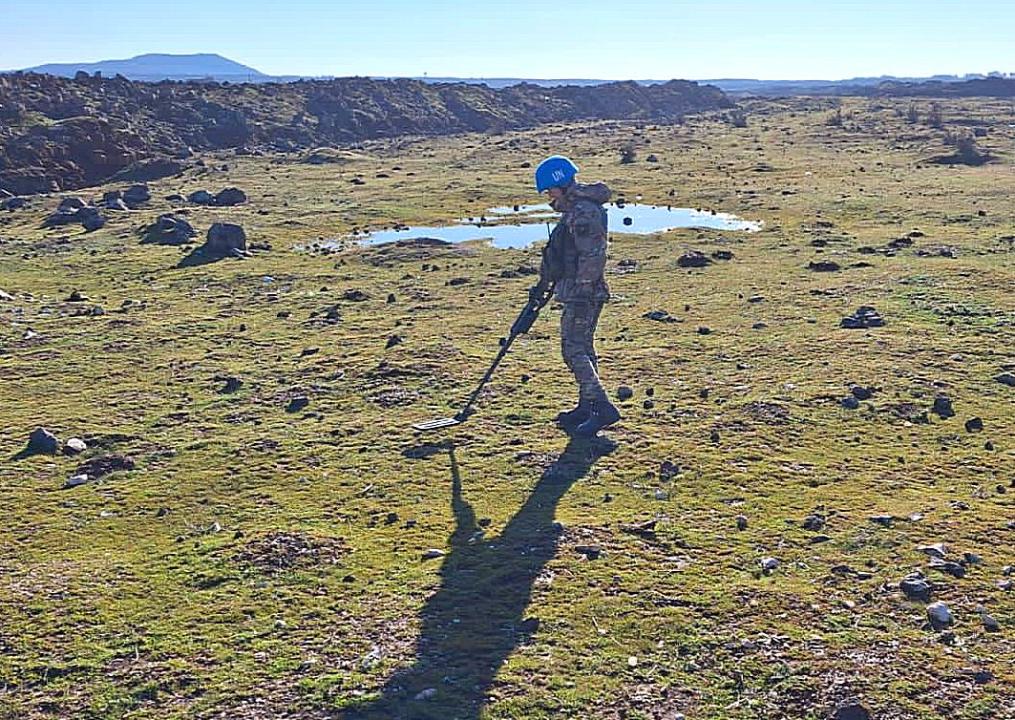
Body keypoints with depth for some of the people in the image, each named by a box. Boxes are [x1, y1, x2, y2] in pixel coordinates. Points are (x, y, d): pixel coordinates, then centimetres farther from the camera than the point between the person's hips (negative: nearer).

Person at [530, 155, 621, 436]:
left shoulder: (582, 211, -17)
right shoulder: (574, 209, 17)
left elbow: (591, 255, -23)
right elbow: (558, 252, 26)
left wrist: (583, 291, -23)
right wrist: (543, 284, 30)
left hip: (583, 293, -11)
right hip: (579, 292, 11)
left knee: (574, 349, -11)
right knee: (582, 348, 15)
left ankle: (603, 407, -14)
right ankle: (586, 407, 23)